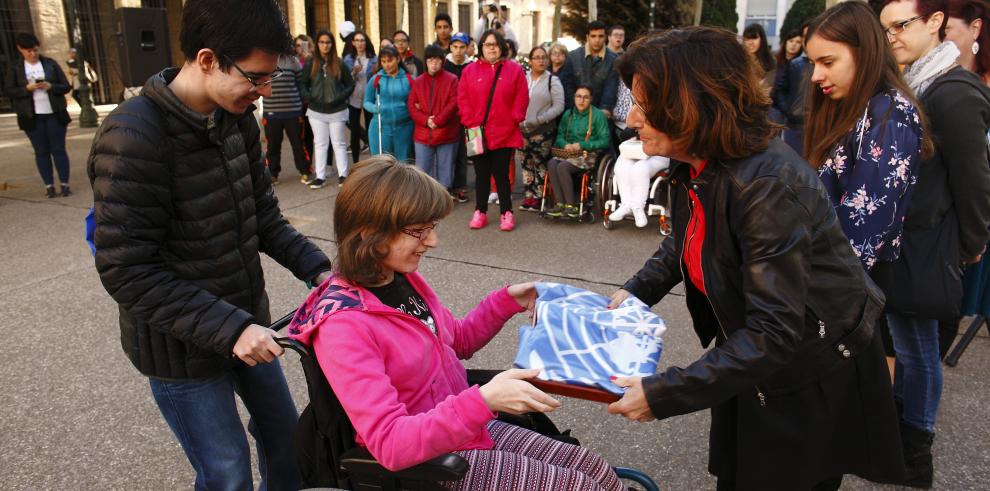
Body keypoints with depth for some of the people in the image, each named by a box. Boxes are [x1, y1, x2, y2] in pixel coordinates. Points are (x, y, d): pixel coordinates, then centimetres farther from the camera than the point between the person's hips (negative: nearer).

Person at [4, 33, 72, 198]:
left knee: (59, 149, 0)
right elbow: (8, 91, 1)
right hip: (32, 116, 0)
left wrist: (51, 86, -15)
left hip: (54, 114, 0)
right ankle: (49, 185, 5)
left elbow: (66, 86, 4)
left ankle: (64, 184, 3)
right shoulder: (14, 68, 4)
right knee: (41, 152, 3)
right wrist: (27, 88, -15)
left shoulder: (50, 64, 5)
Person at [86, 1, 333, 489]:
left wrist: (317, 267, -9)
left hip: (245, 320, 7)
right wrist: (227, 327, -28)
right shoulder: (133, 138, -25)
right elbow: (127, 271, -24)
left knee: (285, 431, 22)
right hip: (182, 345, -7)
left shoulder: (237, 119, -2)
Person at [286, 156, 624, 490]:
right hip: (428, 463, -7)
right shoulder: (342, 325, -26)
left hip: (465, 427, 7)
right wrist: (483, 401, -40)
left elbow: (457, 341, 16)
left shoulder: (403, 278, -3)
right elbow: (390, 444, -31)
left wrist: (506, 301, 2)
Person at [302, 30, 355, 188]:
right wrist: (309, 98, -13)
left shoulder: (339, 64, 0)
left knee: (339, 143, 7)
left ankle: (342, 175, 13)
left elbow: (350, 85, 2)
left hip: (337, 111, -1)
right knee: (320, 144, 8)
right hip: (317, 112, 1)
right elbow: (303, 84, 4)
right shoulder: (310, 64, 1)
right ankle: (320, 177, 13)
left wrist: (341, 98, -12)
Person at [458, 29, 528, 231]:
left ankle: (506, 213, 11)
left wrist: (514, 119, -6)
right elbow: (463, 99, 3)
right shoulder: (470, 70, 6)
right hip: (478, 133, 2)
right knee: (481, 174, 9)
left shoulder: (514, 69, 4)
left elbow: (522, 97, 2)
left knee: (501, 174, 1)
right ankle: (480, 212, 18)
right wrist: (470, 122, -6)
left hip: (504, 134, -1)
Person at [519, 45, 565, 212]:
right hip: (524, 130, 4)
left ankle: (538, 198, 3)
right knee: (527, 163, 7)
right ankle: (528, 197, 15)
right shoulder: (523, 78, 10)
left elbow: (558, 106, -7)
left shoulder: (553, 81, 0)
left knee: (540, 164, -3)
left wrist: (538, 120, -14)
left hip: (543, 131, -4)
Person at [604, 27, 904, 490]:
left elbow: (774, 333, -34)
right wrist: (635, 291, -2)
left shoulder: (766, 184, -33)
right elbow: (685, 241, 14)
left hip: (815, 378, -7)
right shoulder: (692, 165, -6)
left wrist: (663, 394, -33)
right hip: (750, 362, 8)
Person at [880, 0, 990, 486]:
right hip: (897, 240, 7)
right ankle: (900, 429, 35)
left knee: (916, 349, 5)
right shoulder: (910, 83, 8)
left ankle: (915, 459, 22)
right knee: (906, 342, 18)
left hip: (920, 248, -7)